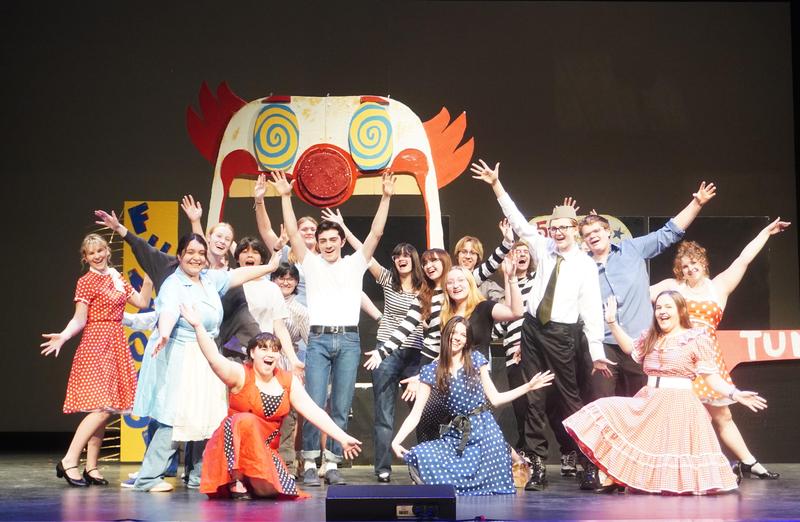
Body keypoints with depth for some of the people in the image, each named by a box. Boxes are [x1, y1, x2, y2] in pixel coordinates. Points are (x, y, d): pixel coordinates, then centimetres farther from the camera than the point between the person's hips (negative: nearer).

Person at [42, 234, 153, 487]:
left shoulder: (117, 278, 16)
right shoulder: (86, 282, -4)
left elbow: (142, 302, 12)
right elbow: (80, 319, -10)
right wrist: (63, 336, -27)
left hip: (116, 347, 7)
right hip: (96, 345, -7)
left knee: (104, 409, 5)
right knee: (101, 407, -17)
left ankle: (91, 467, 8)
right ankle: (69, 461, -15)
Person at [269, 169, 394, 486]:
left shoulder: (355, 263, 15)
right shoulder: (310, 263, 13)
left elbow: (376, 233, 8)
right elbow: (292, 233, 6)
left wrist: (385, 198, 1)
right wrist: (285, 197, 0)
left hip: (349, 340, 1)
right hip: (318, 339, -1)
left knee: (341, 407, 1)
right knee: (314, 403, -10)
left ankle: (332, 464, 6)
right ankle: (309, 464, -6)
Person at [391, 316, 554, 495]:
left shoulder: (476, 359, 3)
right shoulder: (431, 371, 1)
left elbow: (495, 398, 8)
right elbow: (415, 414, -1)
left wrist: (528, 386, 1)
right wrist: (396, 441, -14)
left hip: (485, 429, -1)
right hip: (457, 435, 1)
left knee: (492, 486, -13)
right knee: (420, 456, -21)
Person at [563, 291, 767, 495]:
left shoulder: (697, 339, -3)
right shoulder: (650, 338, 15)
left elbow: (711, 376, -4)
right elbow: (630, 347, 33)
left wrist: (734, 394, -19)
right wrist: (612, 322, 24)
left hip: (678, 407, -5)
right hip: (648, 404, 5)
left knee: (674, 450, -17)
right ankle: (611, 480, -10)